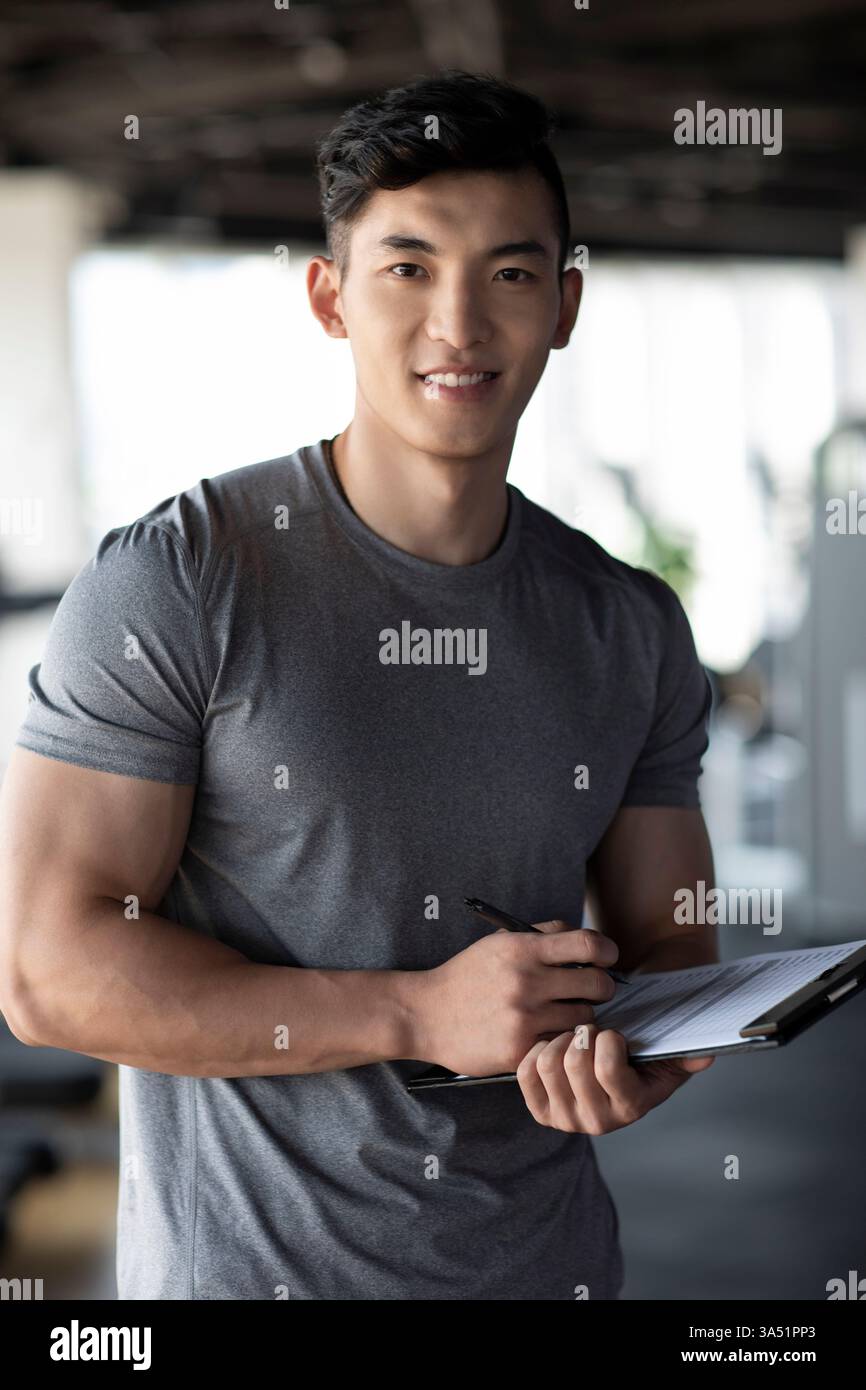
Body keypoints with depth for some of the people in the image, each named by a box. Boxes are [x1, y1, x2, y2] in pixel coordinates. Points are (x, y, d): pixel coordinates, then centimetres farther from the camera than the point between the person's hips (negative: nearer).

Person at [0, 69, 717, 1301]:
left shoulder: (632, 626, 2)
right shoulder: (172, 583, -13)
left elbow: (666, 940, 9)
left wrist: (634, 1059, -14)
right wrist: (418, 1016, -21)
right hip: (243, 1263, -4)